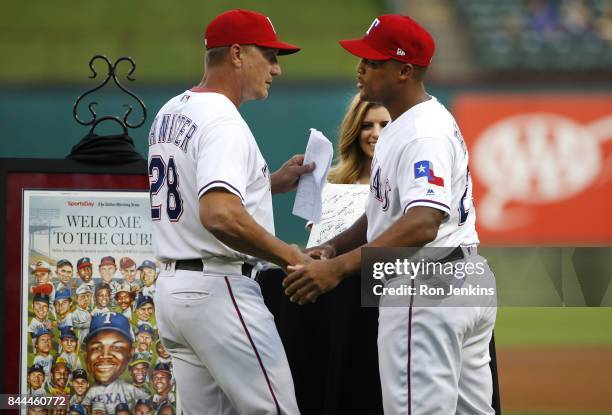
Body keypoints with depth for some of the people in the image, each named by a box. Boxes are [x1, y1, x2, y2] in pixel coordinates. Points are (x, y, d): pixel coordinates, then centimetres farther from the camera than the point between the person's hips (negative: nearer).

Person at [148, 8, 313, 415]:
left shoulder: (170, 113, 14)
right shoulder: (222, 121, -17)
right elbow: (218, 215, -31)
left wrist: (271, 183, 18)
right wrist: (290, 256, -23)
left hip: (172, 285, 10)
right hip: (219, 289, -10)